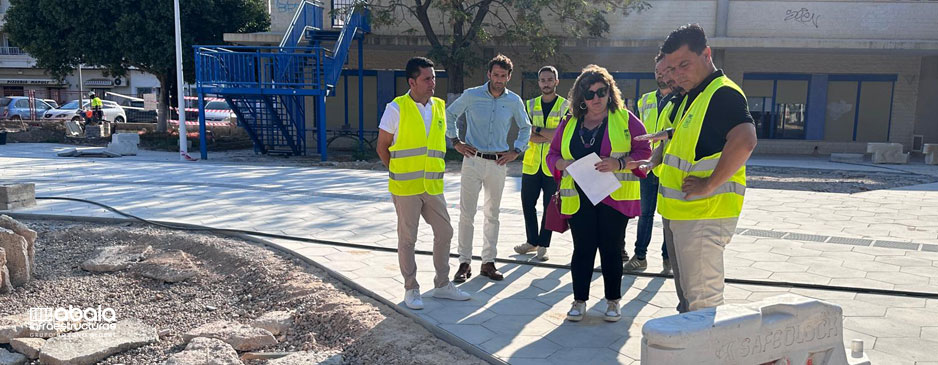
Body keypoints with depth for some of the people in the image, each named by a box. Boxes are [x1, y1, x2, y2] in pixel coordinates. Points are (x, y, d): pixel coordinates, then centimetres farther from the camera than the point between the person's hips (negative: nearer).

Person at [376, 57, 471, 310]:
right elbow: (382, 147, -2)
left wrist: (434, 171, 13)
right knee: (407, 239, 4)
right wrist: (399, 173, 3)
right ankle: (411, 289, 18)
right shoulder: (396, 108, -8)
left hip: (433, 186, 5)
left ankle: (442, 285, 25)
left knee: (444, 233, 10)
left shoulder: (440, 107, 8)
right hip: (405, 187, -5)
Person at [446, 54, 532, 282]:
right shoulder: (471, 95, -2)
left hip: (498, 163, 2)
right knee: (467, 214, -2)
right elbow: (449, 115, 11)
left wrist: (516, 151, 6)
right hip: (473, 159, -2)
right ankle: (464, 262, 5)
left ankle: (488, 262, 17)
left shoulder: (514, 101, 4)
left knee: (492, 214, 9)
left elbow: (525, 128, 18)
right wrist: (456, 142, 3)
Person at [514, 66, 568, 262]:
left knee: (550, 207, 3)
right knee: (527, 204, 10)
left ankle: (543, 245, 15)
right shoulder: (530, 105, 9)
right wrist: (552, 135, -14)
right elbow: (527, 134, -4)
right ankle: (532, 241, 26)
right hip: (531, 164, 3)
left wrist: (537, 130, -12)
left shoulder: (565, 106, 0)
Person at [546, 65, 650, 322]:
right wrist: (565, 164, -8)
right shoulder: (568, 124, 11)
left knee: (611, 250, 5)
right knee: (582, 249, 5)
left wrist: (619, 163, -18)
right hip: (579, 198, 2)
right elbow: (552, 155, 14)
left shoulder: (625, 119, 3)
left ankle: (613, 301, 19)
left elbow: (644, 152, -1)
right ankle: (579, 301, 17)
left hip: (614, 197, -2)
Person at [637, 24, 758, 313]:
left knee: (702, 301, -5)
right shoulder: (692, 96, 17)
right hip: (679, 212, 10)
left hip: (705, 214, -10)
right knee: (686, 296, 20)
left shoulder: (724, 93, -16)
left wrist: (709, 185, -27)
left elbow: (744, 141, -32)